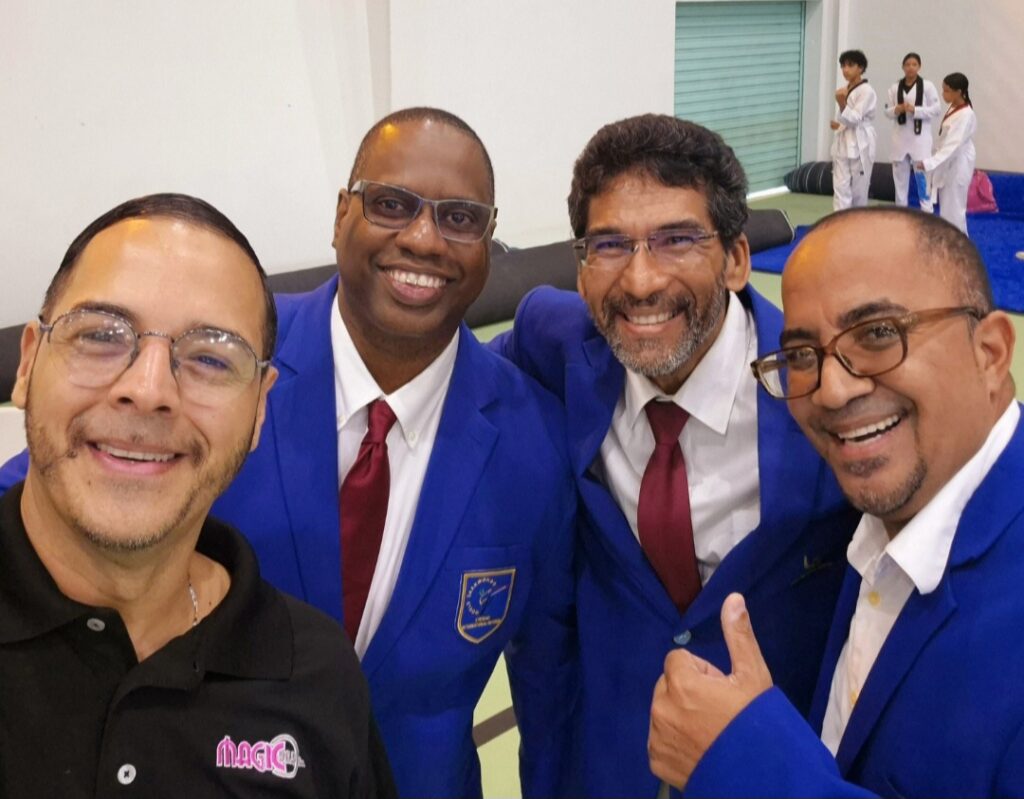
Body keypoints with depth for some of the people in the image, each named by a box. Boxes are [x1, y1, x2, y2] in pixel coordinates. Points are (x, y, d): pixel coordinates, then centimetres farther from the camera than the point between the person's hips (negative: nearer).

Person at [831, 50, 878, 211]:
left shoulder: (867, 91, -12)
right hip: (843, 144, 6)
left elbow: (855, 119, -20)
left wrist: (842, 104, -32)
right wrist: (839, 125, 5)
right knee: (840, 187, -4)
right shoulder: (845, 90, 11)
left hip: (860, 145, -6)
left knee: (859, 190, 6)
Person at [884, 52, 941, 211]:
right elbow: (888, 111, 9)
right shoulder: (895, 88, 6)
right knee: (900, 175, 9)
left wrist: (915, 110, -15)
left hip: (920, 136, -3)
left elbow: (936, 109, -4)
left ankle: (927, 212, -1)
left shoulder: (927, 86, -1)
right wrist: (897, 110, -13)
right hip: (900, 137, 3)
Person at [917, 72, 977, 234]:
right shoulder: (953, 108, 7)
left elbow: (953, 145, -29)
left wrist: (930, 162, -35)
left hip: (958, 166, -10)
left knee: (953, 209, -5)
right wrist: (933, 162, 14)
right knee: (945, 208, 16)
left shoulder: (965, 115, -23)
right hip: (947, 165, 10)